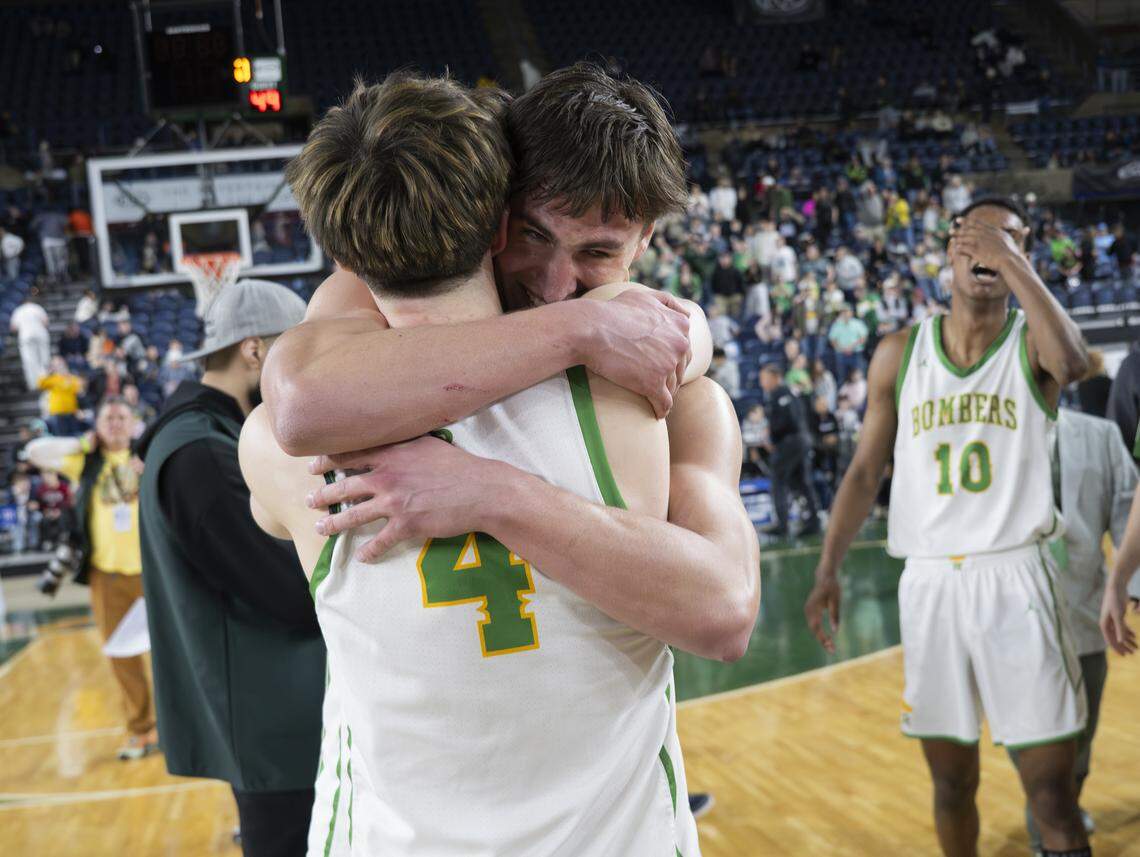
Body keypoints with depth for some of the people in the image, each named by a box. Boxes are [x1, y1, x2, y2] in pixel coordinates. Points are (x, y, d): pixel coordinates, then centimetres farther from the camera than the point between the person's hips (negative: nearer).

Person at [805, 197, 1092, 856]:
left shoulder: (1031, 343, 0)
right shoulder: (900, 353, 6)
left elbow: (1074, 363, -26)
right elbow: (866, 472, 9)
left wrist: (1012, 259, -22)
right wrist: (829, 569, 0)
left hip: (1014, 576, -2)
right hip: (929, 581, 3)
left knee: (1053, 792, -3)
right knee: (952, 782, 12)